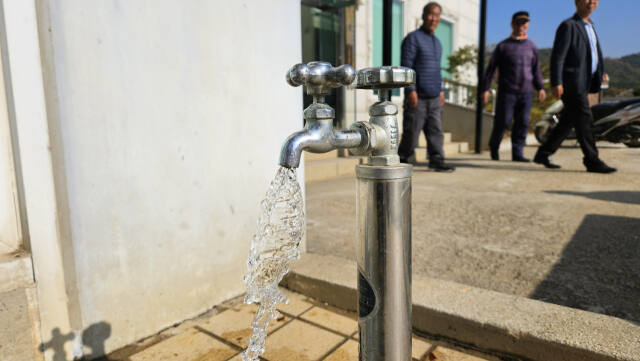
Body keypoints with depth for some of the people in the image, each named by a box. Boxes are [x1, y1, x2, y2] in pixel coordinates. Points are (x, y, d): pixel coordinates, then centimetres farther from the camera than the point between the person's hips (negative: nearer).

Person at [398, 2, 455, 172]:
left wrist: (440, 90, 21)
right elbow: (406, 65, -13)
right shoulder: (413, 38, -5)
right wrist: (411, 89, -19)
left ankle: (436, 161, 8)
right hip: (417, 96, -7)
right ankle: (402, 160, 11)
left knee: (436, 130, 4)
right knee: (411, 131, -3)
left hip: (434, 97, 7)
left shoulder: (437, 42, 20)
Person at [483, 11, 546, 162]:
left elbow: (536, 69, 17)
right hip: (507, 92, -3)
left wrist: (540, 88, 7)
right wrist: (486, 89, -7)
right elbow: (491, 68, 1)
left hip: (526, 92, 3)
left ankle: (517, 153, 2)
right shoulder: (503, 46, 4)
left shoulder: (532, 46, 13)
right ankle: (494, 147, 17)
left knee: (522, 123, -2)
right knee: (502, 121, -4)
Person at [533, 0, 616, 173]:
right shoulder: (568, 26, -6)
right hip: (571, 84, -9)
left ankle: (543, 154, 15)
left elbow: (595, 53, 29)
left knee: (567, 122, 8)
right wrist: (556, 83, -21)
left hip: (582, 84, 9)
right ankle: (592, 161, -3)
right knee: (584, 119, -9)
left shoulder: (589, 26, 21)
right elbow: (557, 56, -14)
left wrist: (601, 73, 17)